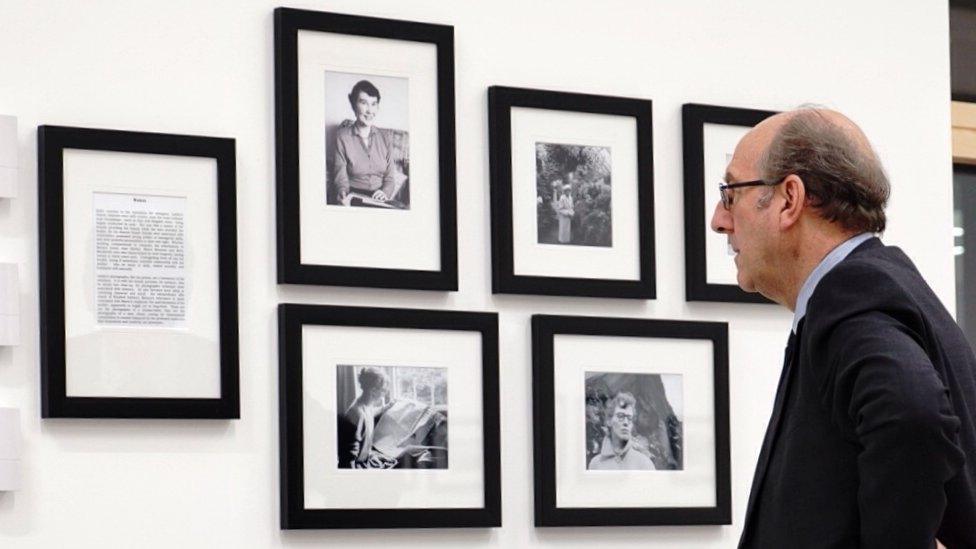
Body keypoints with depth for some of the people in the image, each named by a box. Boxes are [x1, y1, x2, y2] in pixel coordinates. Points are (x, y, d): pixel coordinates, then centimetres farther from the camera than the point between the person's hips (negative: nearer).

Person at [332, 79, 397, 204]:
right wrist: (343, 192, -25)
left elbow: (390, 177, 10)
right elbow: (340, 176, -2)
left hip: (380, 203, 0)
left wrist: (385, 192, -14)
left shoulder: (384, 138, 11)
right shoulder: (342, 136, 2)